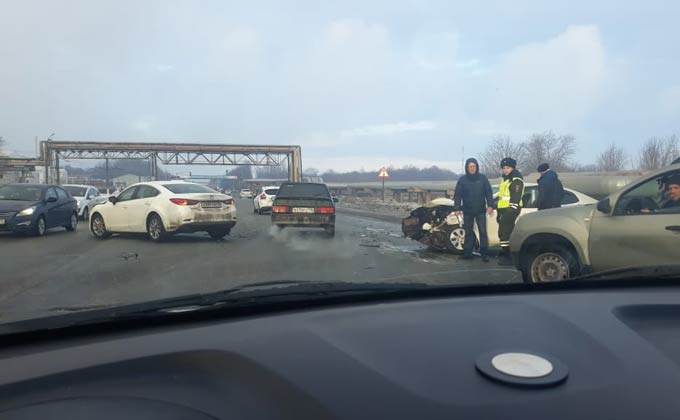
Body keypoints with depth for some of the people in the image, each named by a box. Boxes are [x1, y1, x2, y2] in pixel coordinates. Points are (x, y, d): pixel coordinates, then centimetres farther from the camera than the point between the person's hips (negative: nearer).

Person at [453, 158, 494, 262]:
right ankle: (467, 252, 13)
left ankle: (484, 253, -1)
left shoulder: (483, 178, 2)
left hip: (480, 210, -1)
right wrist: (457, 208, -8)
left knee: (483, 232, -4)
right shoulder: (462, 180, 2)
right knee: (468, 232, 7)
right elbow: (457, 195, 1)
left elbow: (489, 192, 1)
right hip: (467, 211, 1)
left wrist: (490, 205, -10)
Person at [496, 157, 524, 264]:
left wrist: (511, 211, -24)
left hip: (510, 210, -10)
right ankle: (505, 254, 23)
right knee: (504, 233, 14)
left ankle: (507, 256, -10)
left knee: (504, 233, -12)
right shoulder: (505, 180, 21)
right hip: (503, 209, 10)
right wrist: (499, 212, 24)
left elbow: (516, 198, -20)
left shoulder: (516, 180, -12)